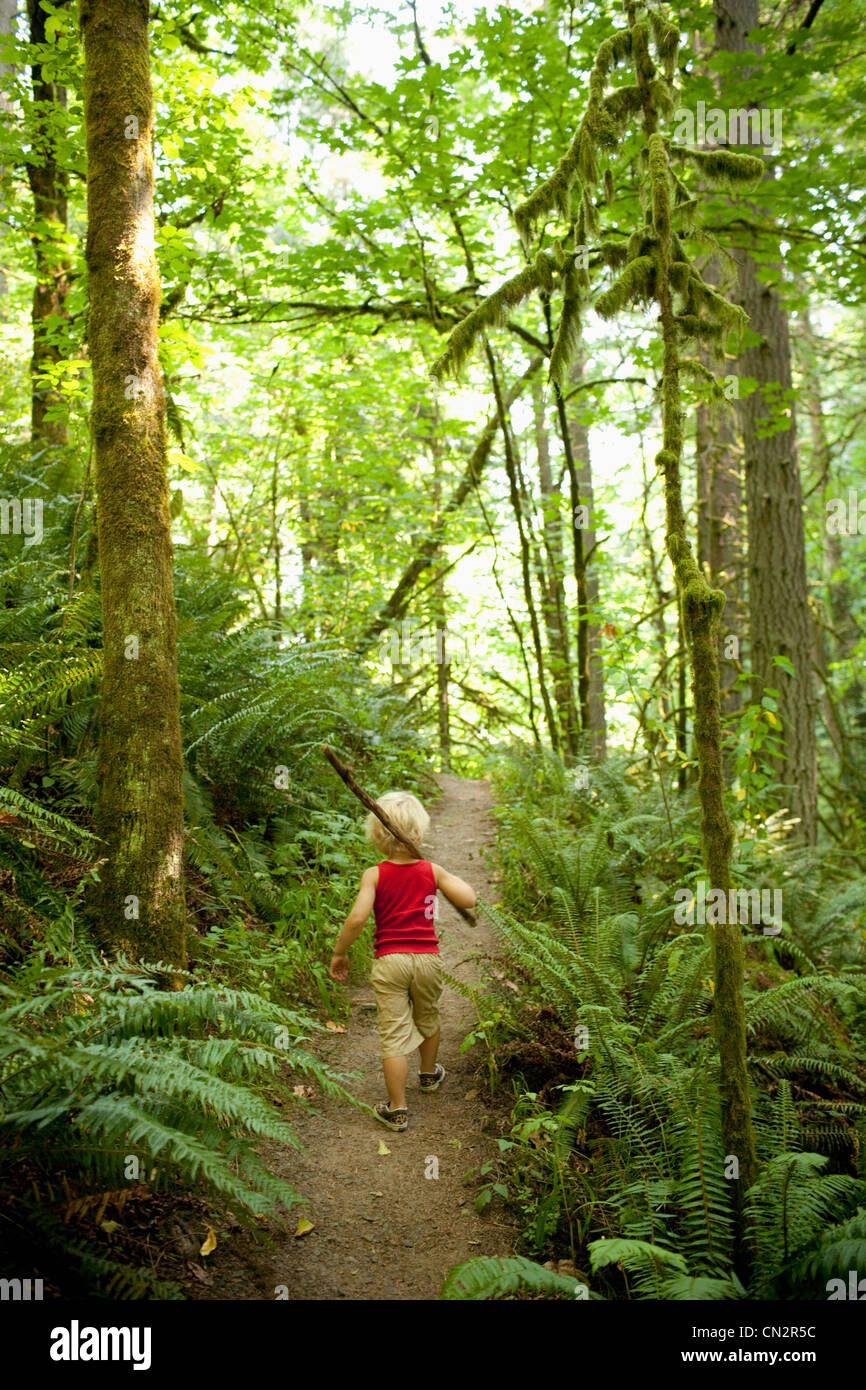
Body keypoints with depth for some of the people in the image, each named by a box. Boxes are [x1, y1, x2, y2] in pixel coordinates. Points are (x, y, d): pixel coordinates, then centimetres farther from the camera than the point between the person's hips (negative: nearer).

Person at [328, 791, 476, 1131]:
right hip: (427, 958, 3)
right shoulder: (432, 871, -6)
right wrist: (452, 878, 12)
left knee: (394, 1035, 2)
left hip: (389, 962, -2)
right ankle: (429, 1074, 50)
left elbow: (357, 918, -19)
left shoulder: (374, 875, -10)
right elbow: (469, 900, -6)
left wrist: (339, 953, -7)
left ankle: (397, 1110, 5)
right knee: (427, 1019, 26)